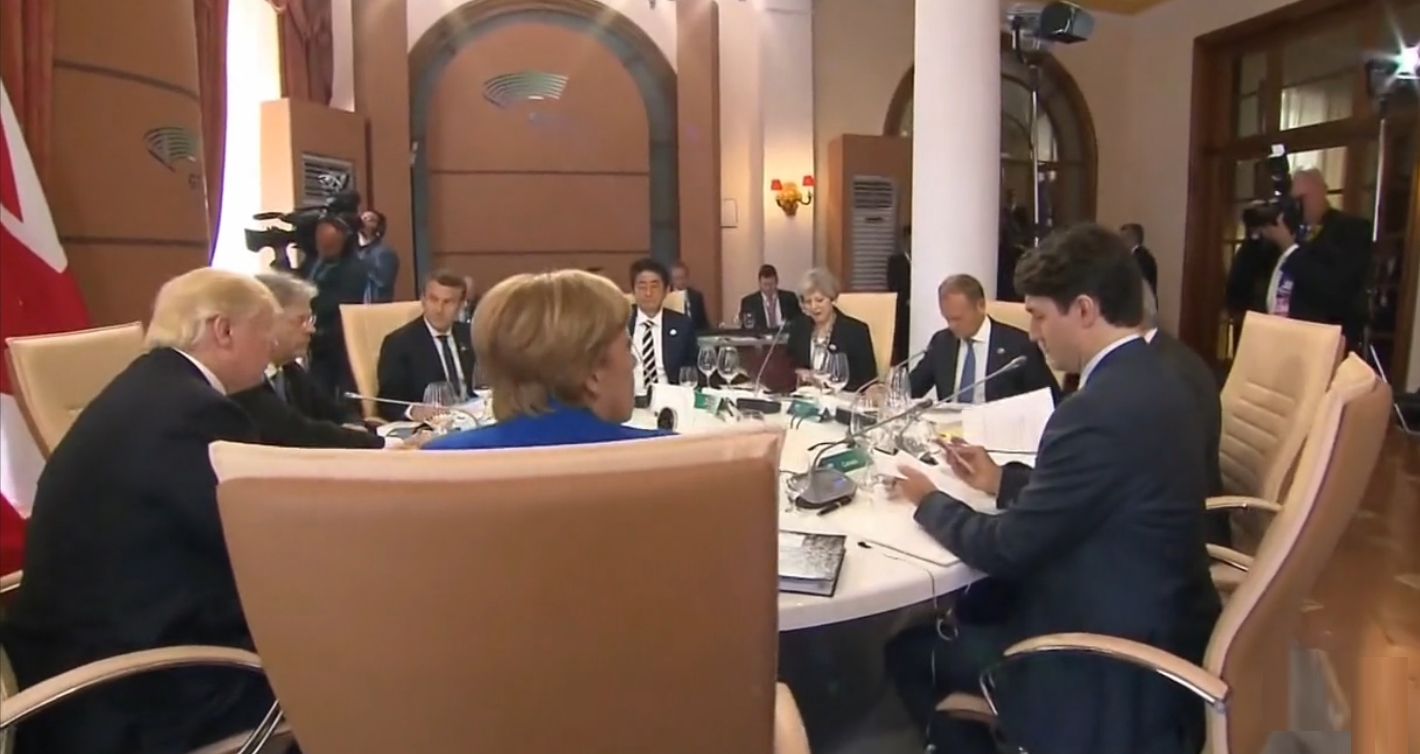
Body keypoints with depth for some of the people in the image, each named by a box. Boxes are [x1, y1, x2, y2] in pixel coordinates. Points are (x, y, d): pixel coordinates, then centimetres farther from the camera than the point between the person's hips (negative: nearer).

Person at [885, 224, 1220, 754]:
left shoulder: (1100, 410, -28)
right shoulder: (1151, 380, 1)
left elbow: (1006, 550, -20)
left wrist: (930, 501, -4)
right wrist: (1002, 483, 10)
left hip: (1115, 664, -9)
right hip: (1158, 626, 9)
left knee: (908, 647, 1)